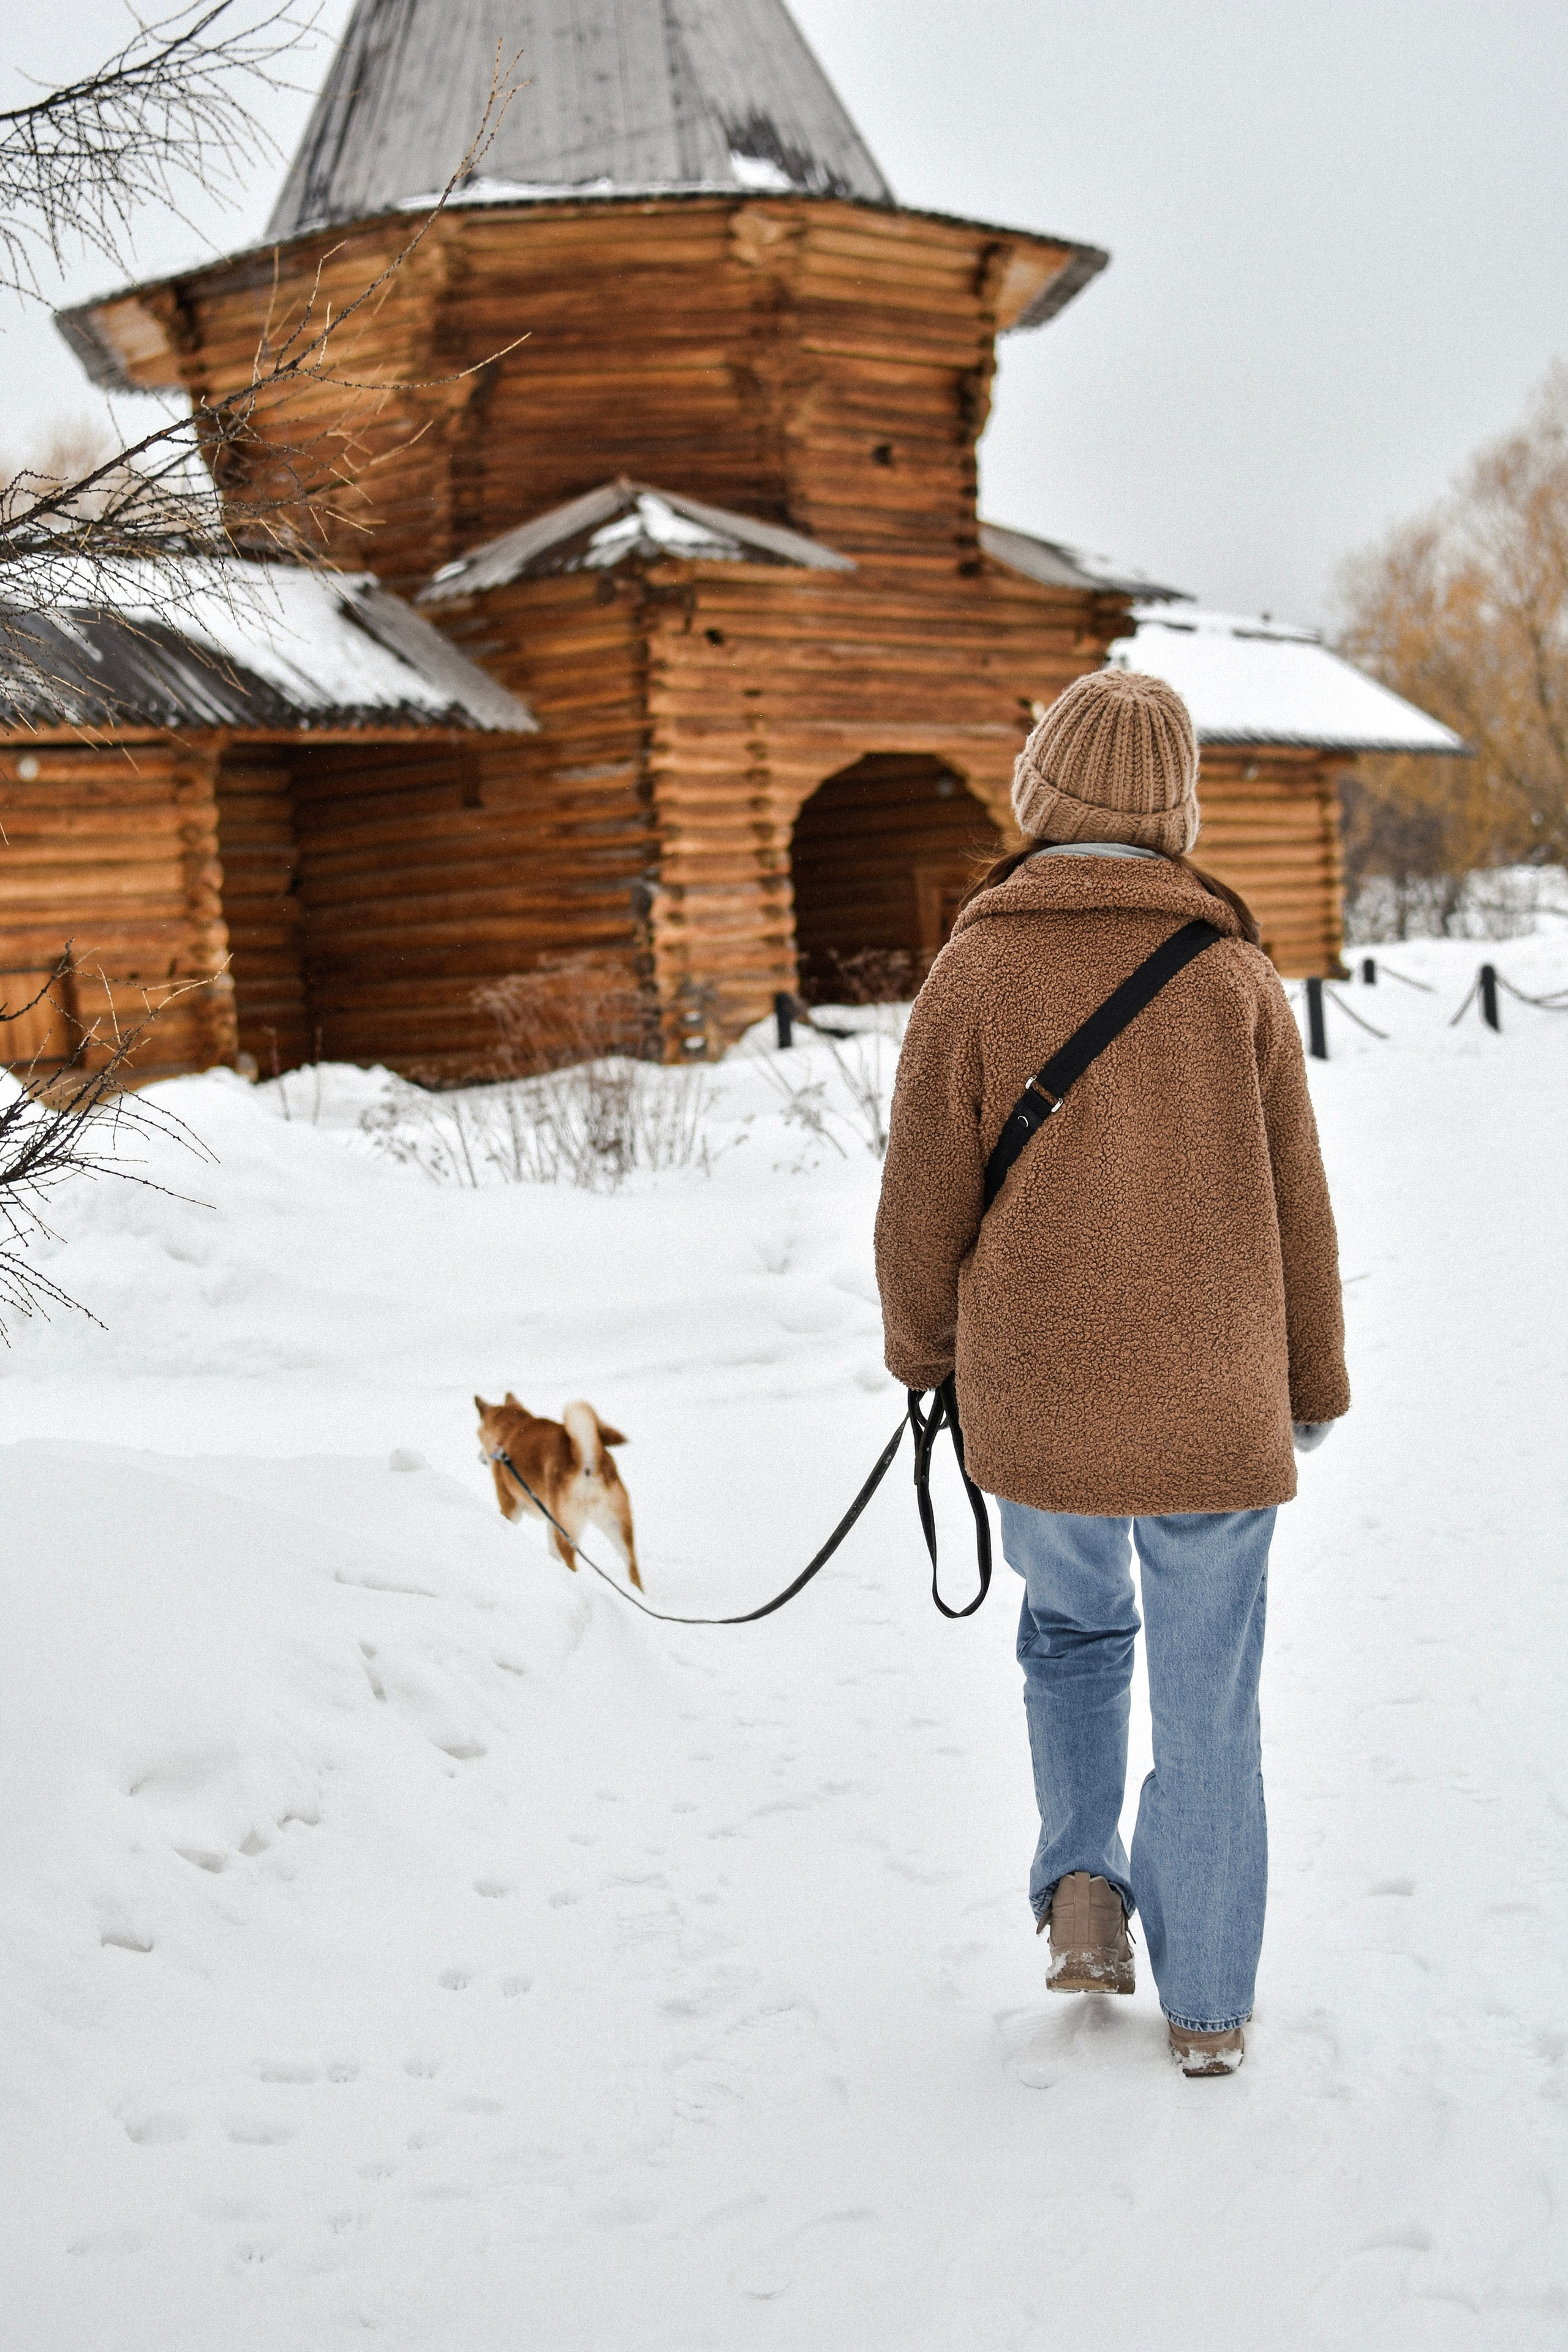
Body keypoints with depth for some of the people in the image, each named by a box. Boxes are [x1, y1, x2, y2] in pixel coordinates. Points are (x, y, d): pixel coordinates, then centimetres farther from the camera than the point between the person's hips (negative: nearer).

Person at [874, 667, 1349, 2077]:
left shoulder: (978, 966, -6)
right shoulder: (1236, 972, -3)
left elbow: (924, 1202, -5)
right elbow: (1297, 1205, 2)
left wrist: (922, 1355, 13)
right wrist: (1315, 1386, 15)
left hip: (1035, 1406, 0)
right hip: (1213, 1408, 0)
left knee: (1074, 1629, 27)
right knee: (1210, 1698, 11)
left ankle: (1081, 1884, 12)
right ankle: (1209, 2009, 19)